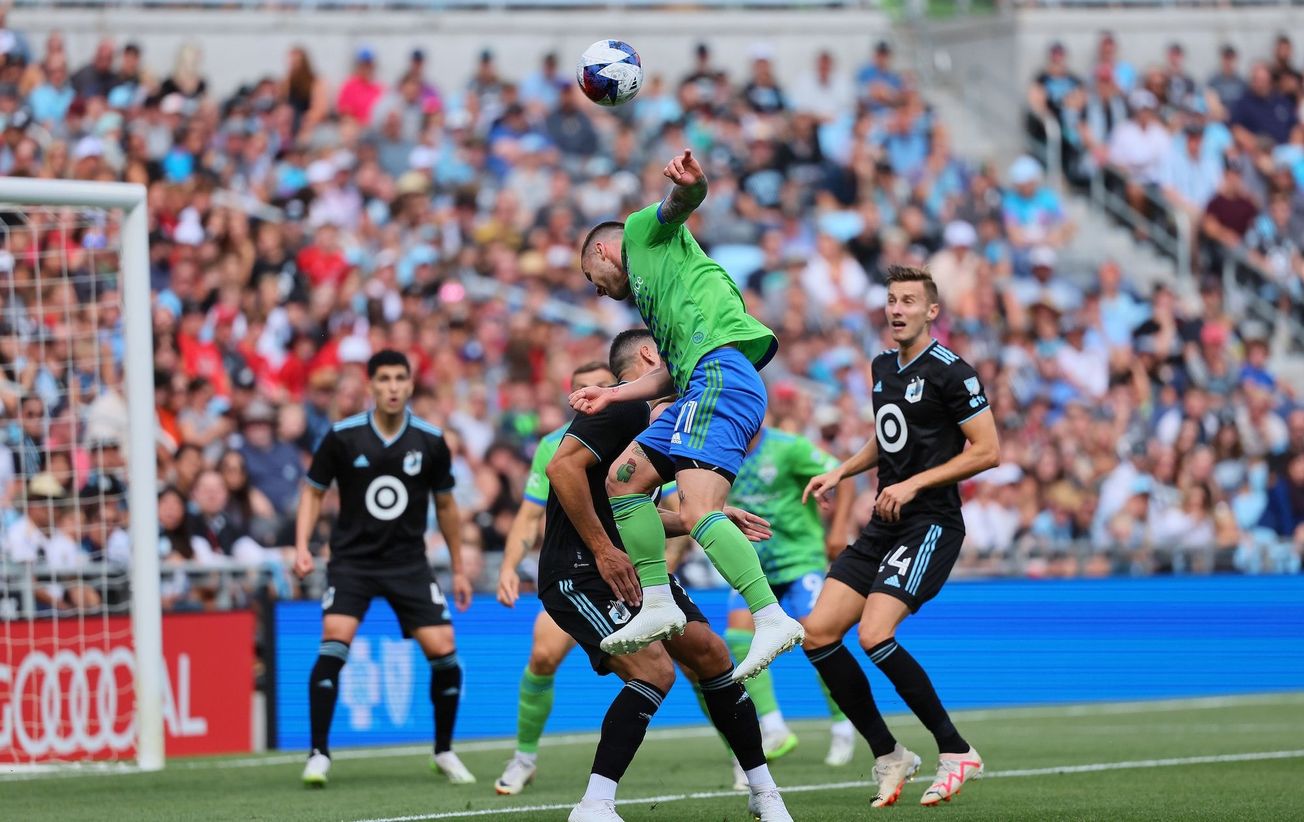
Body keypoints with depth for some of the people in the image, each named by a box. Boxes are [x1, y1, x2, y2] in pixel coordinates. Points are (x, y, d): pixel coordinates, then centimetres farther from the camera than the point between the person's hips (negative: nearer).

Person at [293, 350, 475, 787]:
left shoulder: (430, 441, -2)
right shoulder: (343, 437, -8)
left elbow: (444, 504, 11)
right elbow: (313, 491, 4)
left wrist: (459, 569, 14)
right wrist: (302, 547, -10)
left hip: (408, 562, 2)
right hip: (352, 558, -2)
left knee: (443, 650, -8)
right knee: (334, 641, -22)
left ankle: (444, 752, 14)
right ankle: (318, 754, -13)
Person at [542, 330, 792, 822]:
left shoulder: (643, 414, 20)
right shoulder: (624, 408, -12)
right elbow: (562, 467, -25)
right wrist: (603, 550, -24)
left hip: (625, 569, 10)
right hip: (579, 575, -10)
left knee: (709, 653, 5)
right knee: (654, 670, -24)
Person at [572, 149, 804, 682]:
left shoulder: (642, 233, 14)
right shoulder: (648, 295, 36)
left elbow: (683, 201, -7)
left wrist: (687, 185, -29)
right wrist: (611, 396, 38)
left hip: (722, 370, -10)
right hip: (702, 386, 10)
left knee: (698, 511, -23)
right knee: (623, 479, 16)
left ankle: (773, 619, -32)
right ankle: (657, 605, 9)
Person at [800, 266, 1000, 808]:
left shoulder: (950, 372, -10)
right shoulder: (883, 366, 15)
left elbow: (988, 451, -13)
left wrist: (914, 484, -16)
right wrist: (841, 472, 13)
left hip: (931, 525, -8)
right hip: (884, 526, 8)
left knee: (875, 636, -24)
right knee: (818, 633, -3)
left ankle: (956, 752, -10)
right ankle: (888, 758, 6)